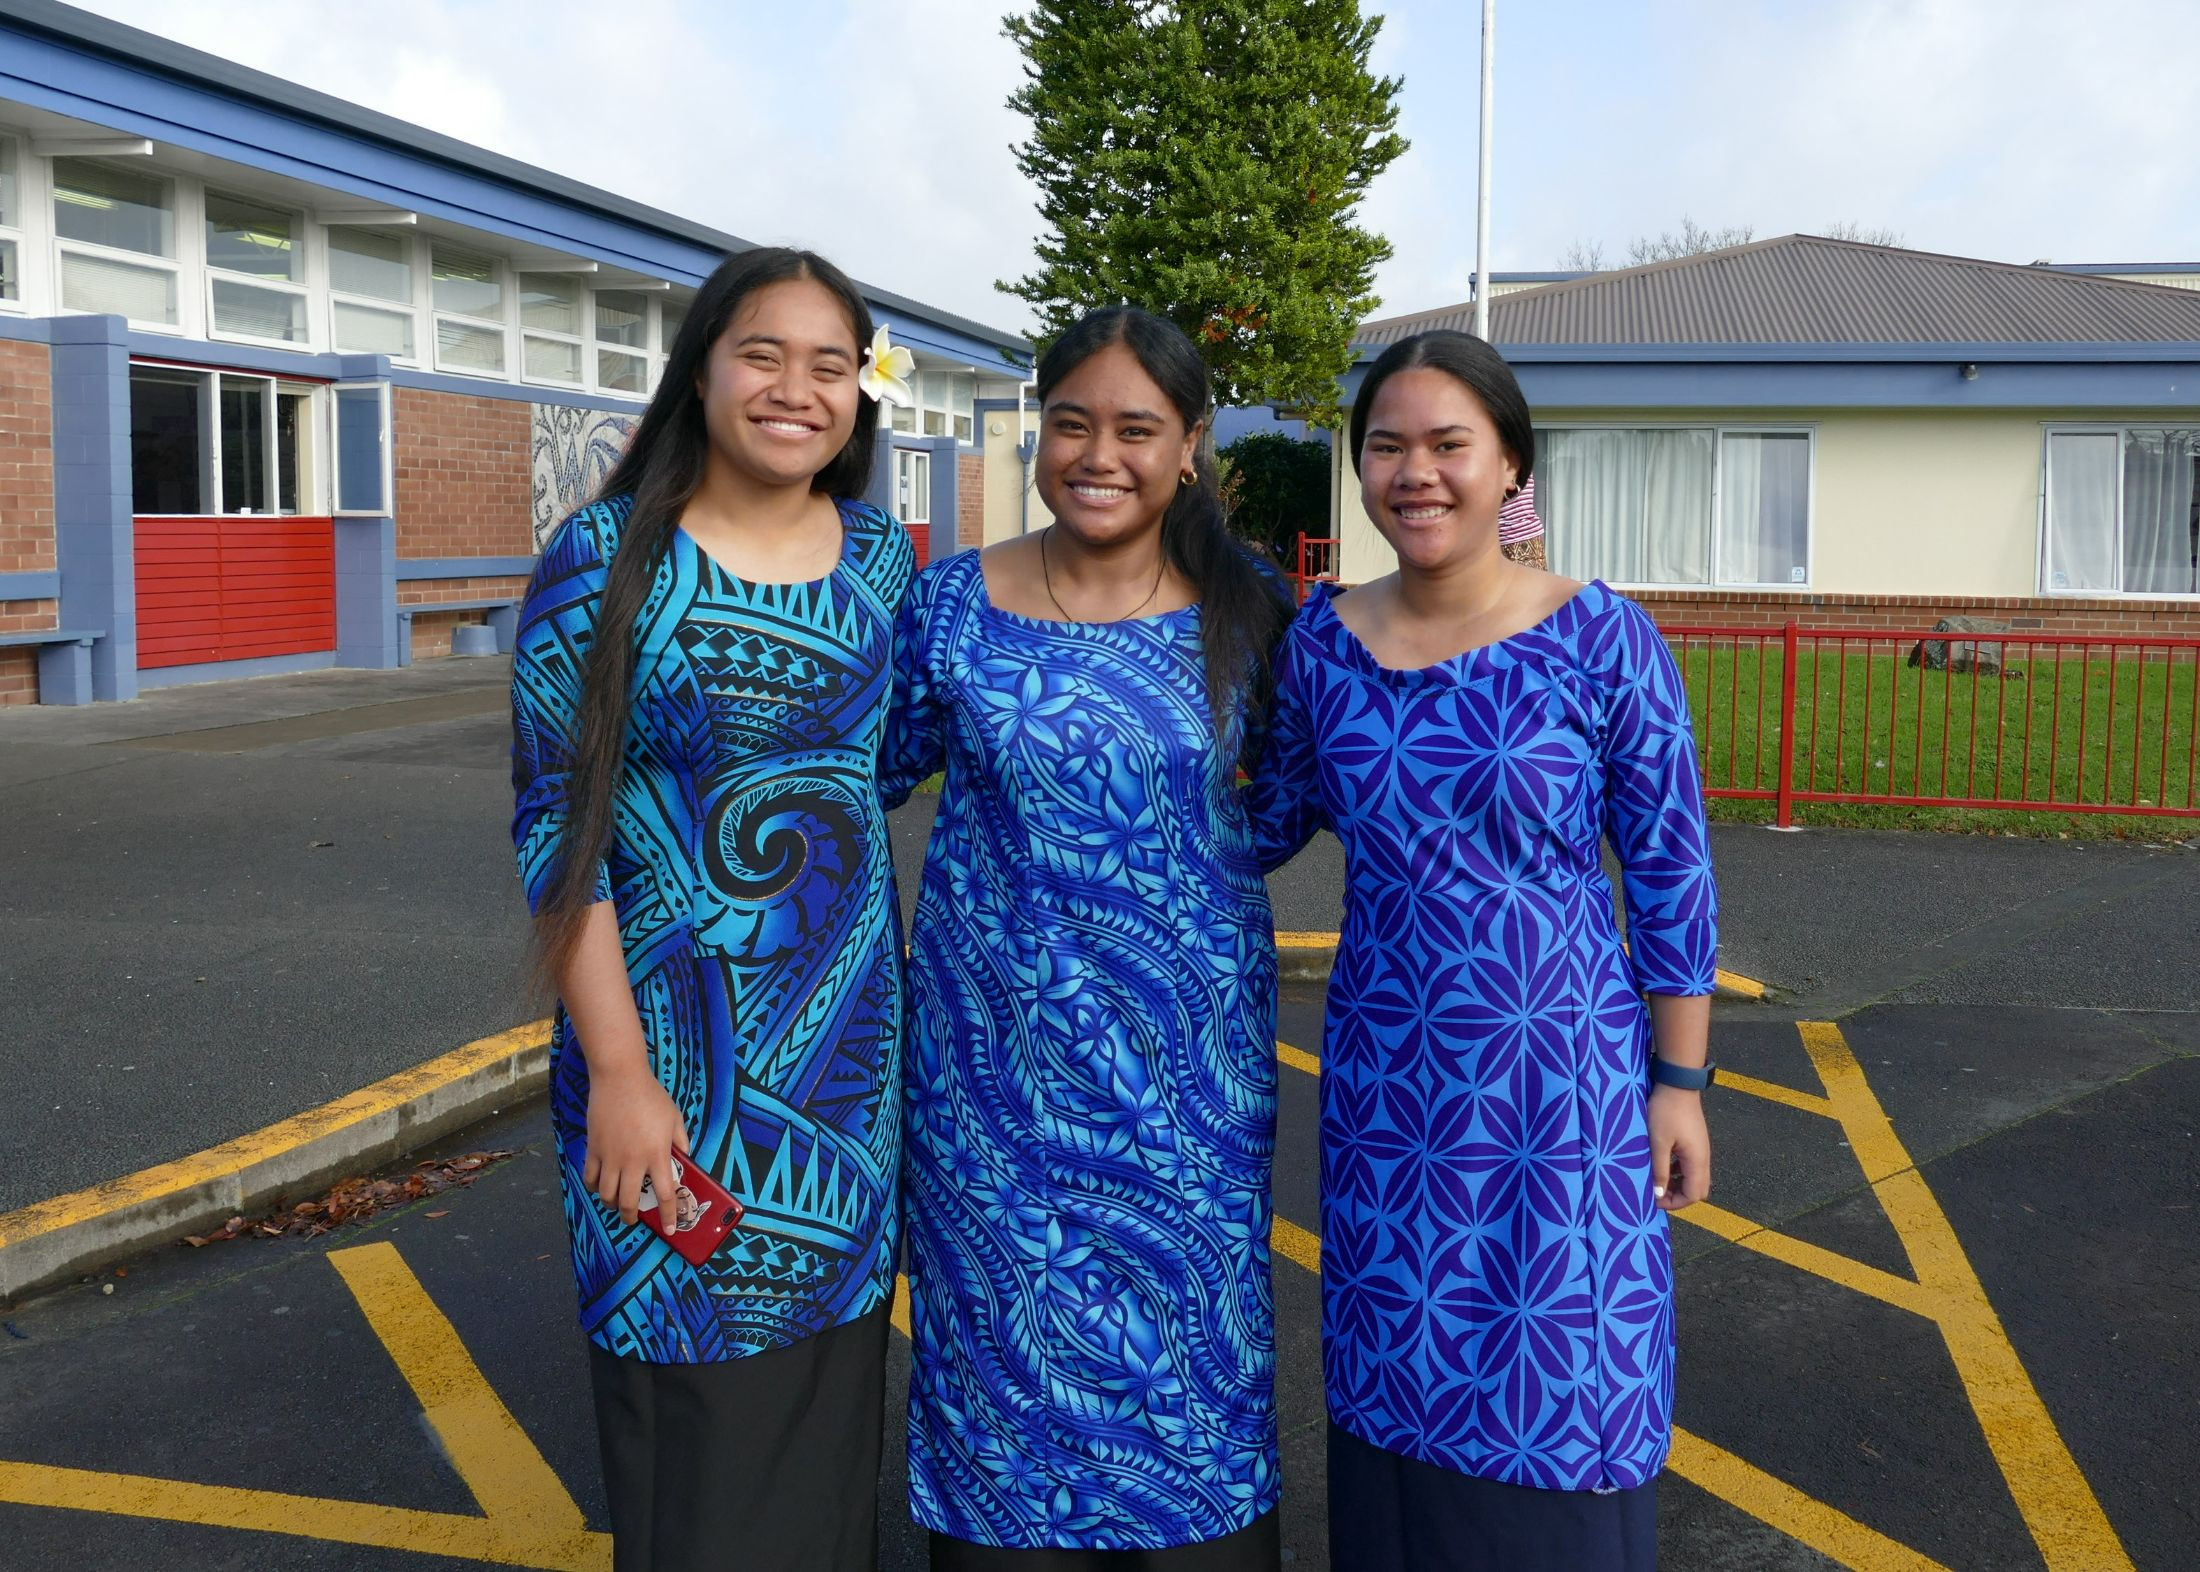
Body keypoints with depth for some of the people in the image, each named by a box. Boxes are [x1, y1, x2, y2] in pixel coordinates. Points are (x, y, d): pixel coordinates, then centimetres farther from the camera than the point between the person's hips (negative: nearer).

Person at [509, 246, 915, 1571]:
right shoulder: (606, 559, -7)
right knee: (693, 1423, 5)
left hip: (852, 1049, 4)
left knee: (831, 1400, 14)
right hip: (674, 1050, -4)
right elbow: (558, 826, -9)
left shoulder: (882, 556, 6)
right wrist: (616, 1070, -14)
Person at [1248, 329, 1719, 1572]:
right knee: (1398, 1387, 14)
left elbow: (1671, 872, -4)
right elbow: (1272, 818, 15)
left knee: (1559, 1401, 6)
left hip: (1561, 1073, -3)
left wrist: (1680, 1082, -4)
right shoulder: (1324, 642, 1)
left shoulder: (1599, 639, -9)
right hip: (1384, 1076, 3)